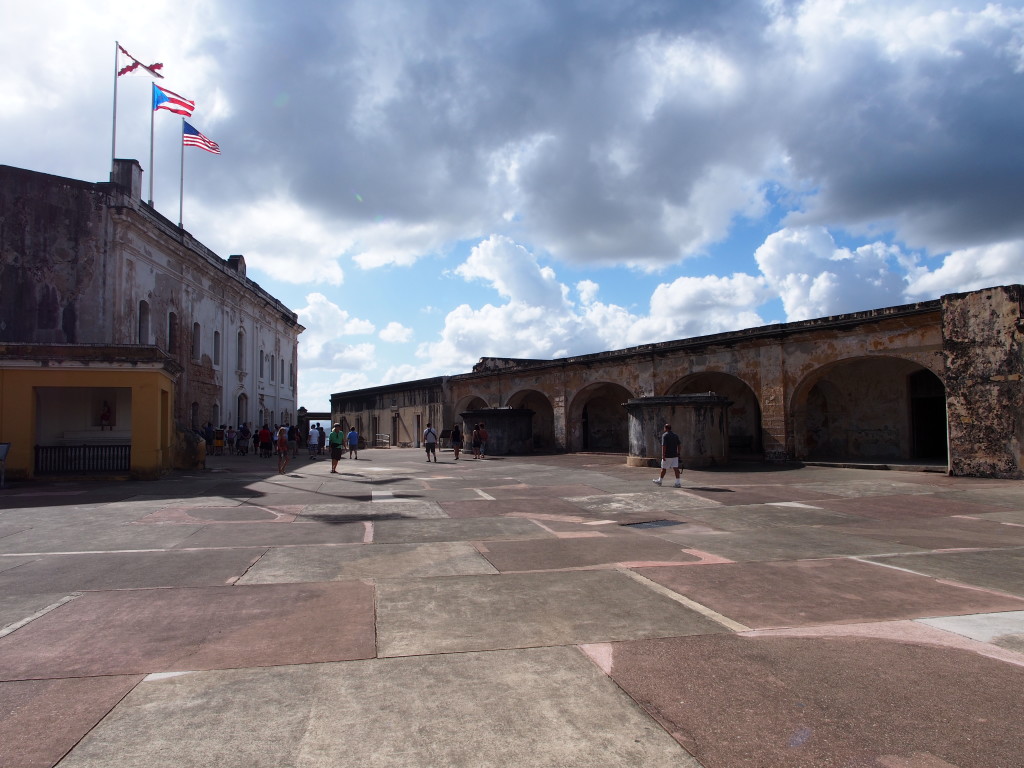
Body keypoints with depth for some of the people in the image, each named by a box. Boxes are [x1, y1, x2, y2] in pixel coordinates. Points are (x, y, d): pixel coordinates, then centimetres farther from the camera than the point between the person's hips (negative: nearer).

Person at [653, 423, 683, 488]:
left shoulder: (664, 435, -10)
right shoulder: (675, 435, 10)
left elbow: (664, 446, -18)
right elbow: (678, 445, 11)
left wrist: (663, 455, -18)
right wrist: (678, 453, 18)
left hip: (667, 456, -6)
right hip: (675, 455, 6)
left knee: (664, 468, 8)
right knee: (676, 468, 0)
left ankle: (659, 481, 22)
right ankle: (678, 483, -7)